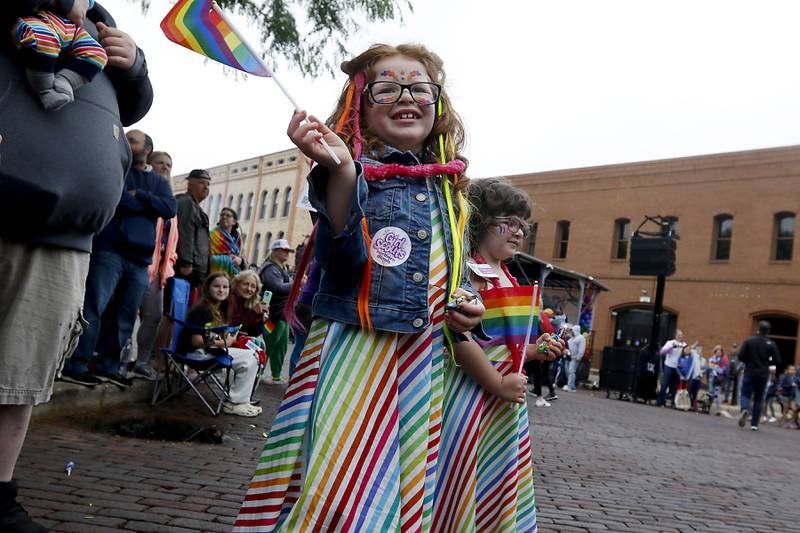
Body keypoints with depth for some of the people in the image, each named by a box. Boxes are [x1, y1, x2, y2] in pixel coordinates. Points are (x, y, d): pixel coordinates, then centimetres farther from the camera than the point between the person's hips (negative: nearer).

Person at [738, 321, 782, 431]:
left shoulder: (749, 341, -5)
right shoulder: (771, 344, -3)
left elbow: (741, 356, -9)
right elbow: (777, 361, -4)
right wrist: (766, 363, 16)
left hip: (750, 373, -1)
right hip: (763, 375, 1)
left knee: (746, 394, 2)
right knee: (758, 399, 11)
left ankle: (745, 409, -30)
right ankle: (754, 424, 11)